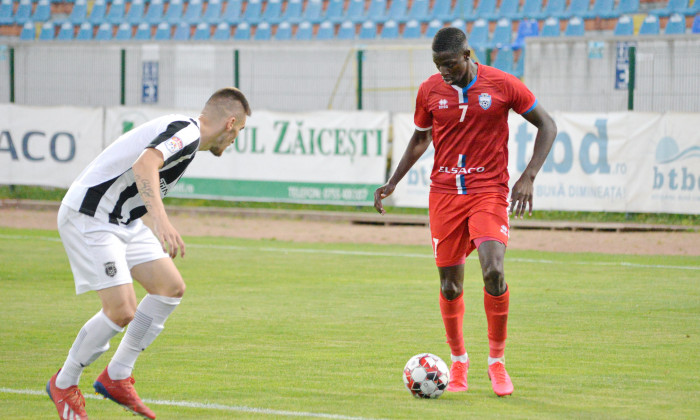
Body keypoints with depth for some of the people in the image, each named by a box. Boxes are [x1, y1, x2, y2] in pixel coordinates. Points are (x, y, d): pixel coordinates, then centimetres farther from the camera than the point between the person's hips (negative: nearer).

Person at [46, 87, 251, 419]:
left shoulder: (183, 131, 15)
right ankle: (64, 384, 6)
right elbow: (144, 164, -36)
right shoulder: (187, 132, -17)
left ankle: (116, 377, 12)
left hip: (122, 220, 11)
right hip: (88, 218, -11)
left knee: (171, 286, 4)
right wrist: (162, 221, -48)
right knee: (122, 310, -15)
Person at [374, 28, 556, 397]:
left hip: (488, 190, -3)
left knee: (493, 270, -21)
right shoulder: (429, 90, 2)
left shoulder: (502, 85, -7)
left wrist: (528, 177, -9)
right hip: (444, 193, 3)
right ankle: (458, 360, 26)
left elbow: (547, 125, 2)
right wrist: (393, 183, 11)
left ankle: (497, 361, -4)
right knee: (450, 283, 3)